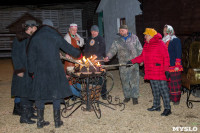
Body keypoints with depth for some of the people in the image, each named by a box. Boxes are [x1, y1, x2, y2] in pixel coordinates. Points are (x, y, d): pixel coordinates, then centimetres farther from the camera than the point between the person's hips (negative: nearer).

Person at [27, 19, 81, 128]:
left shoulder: (34, 39, 3)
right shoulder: (56, 37, 0)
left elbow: (31, 57, 3)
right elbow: (69, 48, 8)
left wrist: (32, 72, 9)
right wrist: (78, 54, 26)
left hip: (40, 70, 1)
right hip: (55, 70, -1)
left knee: (40, 94, 11)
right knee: (56, 93, 8)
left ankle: (40, 121, 17)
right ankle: (57, 121, 12)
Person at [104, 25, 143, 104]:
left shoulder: (134, 38, 6)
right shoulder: (117, 41, 8)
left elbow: (139, 49, 9)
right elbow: (112, 50, -2)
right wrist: (108, 57, -19)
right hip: (123, 64, 2)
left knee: (134, 80, -2)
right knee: (125, 80, 6)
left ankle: (134, 97, 9)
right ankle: (127, 96, 21)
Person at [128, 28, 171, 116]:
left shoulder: (160, 43, -8)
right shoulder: (146, 44, 14)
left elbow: (166, 57, -10)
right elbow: (142, 56, 20)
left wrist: (166, 69, -16)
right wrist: (132, 61, 13)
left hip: (160, 72, -7)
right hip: (151, 72, 7)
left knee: (163, 89, -5)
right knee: (155, 89, 14)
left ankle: (167, 108, 1)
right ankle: (156, 106, 25)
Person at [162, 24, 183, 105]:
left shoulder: (176, 40, -5)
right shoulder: (164, 41, 15)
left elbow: (178, 53, -9)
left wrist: (177, 65, -14)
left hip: (174, 66, -6)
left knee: (175, 83, -2)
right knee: (168, 83, 9)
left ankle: (176, 99, 6)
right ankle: (170, 97, 19)